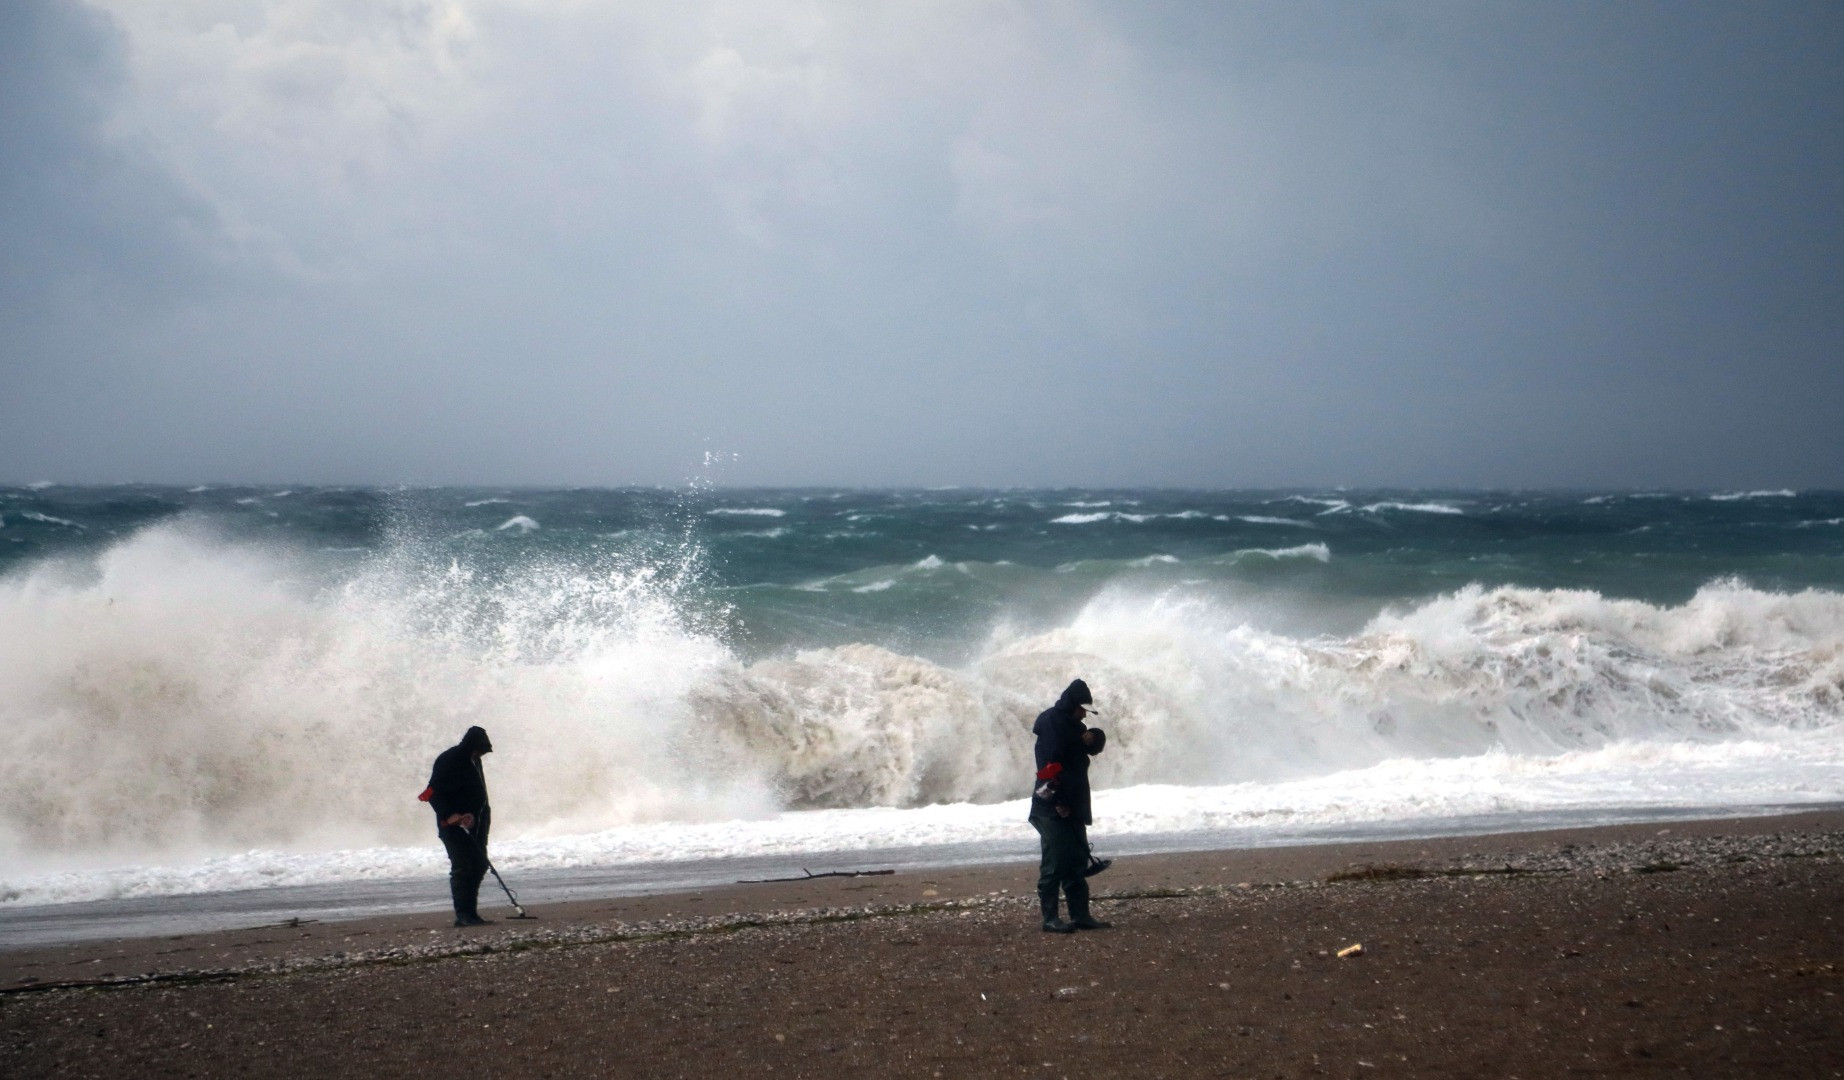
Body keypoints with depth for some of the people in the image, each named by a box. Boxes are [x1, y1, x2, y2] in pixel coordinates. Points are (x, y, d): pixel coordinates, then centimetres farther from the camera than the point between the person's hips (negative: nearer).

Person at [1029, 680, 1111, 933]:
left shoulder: (1073, 726, 17)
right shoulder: (1051, 722, -11)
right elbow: (1051, 764, -19)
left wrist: (1092, 739, 2)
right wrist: (1059, 800, -23)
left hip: (1071, 807, 10)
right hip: (1053, 807, -10)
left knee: (1077, 863, 11)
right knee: (1054, 864, -8)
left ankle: (1080, 915, 15)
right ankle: (1050, 919, -5)